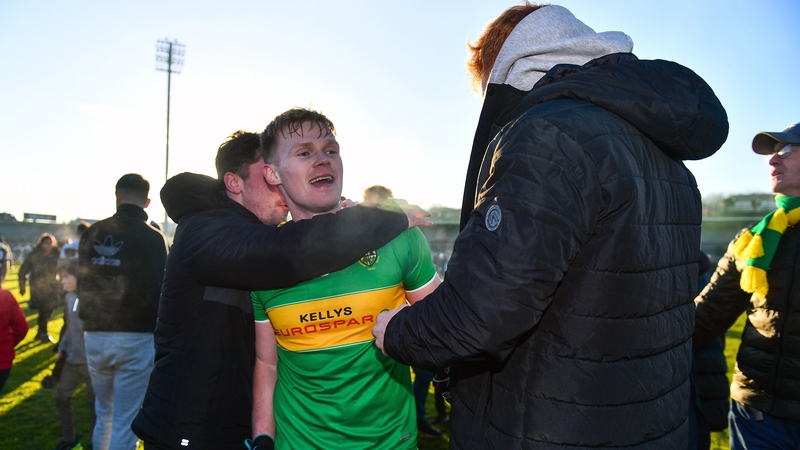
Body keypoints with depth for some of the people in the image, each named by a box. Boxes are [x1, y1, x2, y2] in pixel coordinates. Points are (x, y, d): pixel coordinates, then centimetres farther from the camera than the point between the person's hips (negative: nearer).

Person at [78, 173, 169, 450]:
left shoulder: (92, 234, 4)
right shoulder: (151, 237, -11)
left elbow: (82, 285, 11)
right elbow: (158, 292, -15)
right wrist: (157, 329, 0)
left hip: (94, 336, 5)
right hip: (135, 339, -5)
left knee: (103, 415, 22)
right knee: (125, 422, 3)